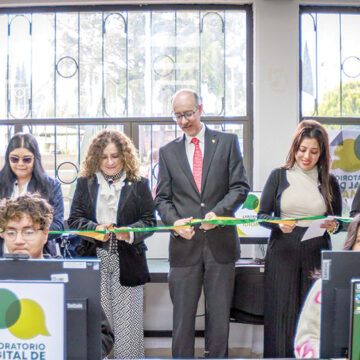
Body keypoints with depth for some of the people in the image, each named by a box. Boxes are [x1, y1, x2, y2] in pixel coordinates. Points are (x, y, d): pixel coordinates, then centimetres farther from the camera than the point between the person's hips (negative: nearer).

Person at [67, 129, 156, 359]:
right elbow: (74, 219, 7)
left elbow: (149, 221, 3)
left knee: (127, 322, 2)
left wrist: (130, 232, -17)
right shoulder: (85, 183, 11)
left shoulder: (138, 184, 7)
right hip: (94, 261, 1)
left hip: (128, 263, -1)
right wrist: (95, 229, -13)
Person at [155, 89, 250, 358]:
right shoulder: (168, 151, 12)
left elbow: (240, 187, 1)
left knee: (219, 314, 7)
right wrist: (174, 222, -11)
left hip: (220, 242, -1)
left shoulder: (227, 142, 7)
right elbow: (163, 198, 9)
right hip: (185, 244, 1)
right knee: (182, 316, 4)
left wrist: (217, 212, -15)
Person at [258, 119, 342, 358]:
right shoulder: (279, 176, 5)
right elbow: (263, 215, 4)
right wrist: (279, 224, -16)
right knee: (281, 314, 0)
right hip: (283, 255, -1)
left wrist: (333, 227, -9)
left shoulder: (329, 182, 8)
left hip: (317, 257, 1)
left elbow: (338, 220, 14)